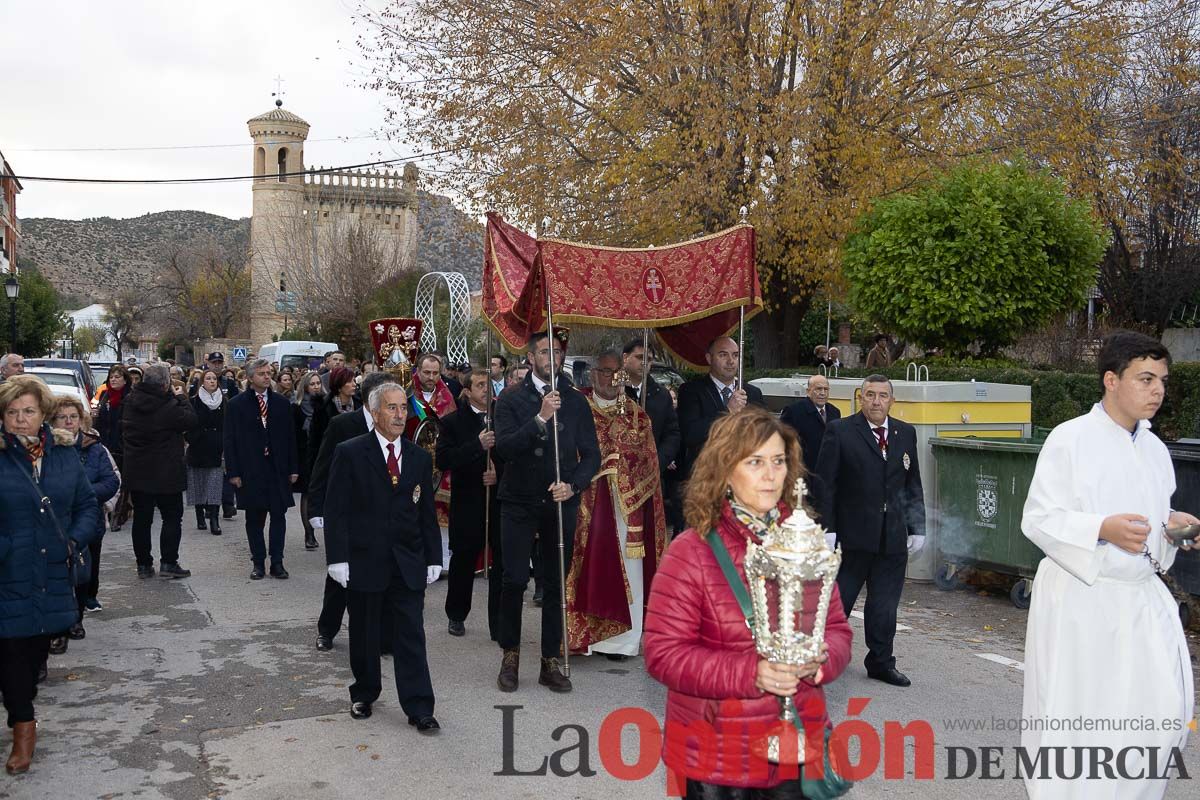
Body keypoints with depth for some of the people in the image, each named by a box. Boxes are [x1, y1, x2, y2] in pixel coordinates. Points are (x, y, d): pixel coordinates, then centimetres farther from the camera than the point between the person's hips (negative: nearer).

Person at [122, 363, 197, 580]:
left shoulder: (131, 402, 1)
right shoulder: (169, 406, -20)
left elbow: (124, 431, 13)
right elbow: (191, 420, -8)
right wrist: (181, 398, 2)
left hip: (136, 472, 6)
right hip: (165, 474, -6)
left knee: (141, 518, 11)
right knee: (172, 517, 6)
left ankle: (143, 564, 14)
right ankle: (168, 563, 3)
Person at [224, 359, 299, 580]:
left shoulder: (282, 404, 8)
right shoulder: (236, 405, 1)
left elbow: (290, 437, 9)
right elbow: (230, 440, 0)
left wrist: (293, 468, 4)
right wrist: (233, 471, -7)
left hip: (278, 469, 2)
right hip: (250, 470, -2)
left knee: (279, 516, 0)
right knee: (254, 518, 6)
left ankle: (277, 562, 8)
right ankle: (258, 563, 15)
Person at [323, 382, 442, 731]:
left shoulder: (420, 458, 8)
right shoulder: (349, 453, -4)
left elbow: (427, 513, 11)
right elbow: (336, 510, -6)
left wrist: (433, 558, 6)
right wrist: (338, 558, -11)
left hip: (408, 563, 2)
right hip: (364, 561, -2)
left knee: (411, 636, 0)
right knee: (364, 634, 12)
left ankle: (419, 708, 4)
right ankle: (364, 694, 32)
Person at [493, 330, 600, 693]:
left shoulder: (576, 401, 6)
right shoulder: (511, 400, 0)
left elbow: (592, 455, 5)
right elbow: (504, 447, -15)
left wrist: (573, 485, -13)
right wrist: (540, 418, -25)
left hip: (561, 503, 2)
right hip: (520, 503, -2)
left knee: (556, 582, 5)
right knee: (515, 580, -2)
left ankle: (550, 662, 14)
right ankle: (510, 654, 16)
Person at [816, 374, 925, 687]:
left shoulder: (906, 434, 11)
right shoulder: (840, 431, -4)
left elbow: (913, 485, 15)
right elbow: (825, 484, -5)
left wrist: (917, 528, 8)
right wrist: (827, 529, -11)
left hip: (894, 536, 4)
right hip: (854, 533, -4)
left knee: (885, 605, 10)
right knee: (838, 599, 3)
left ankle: (881, 662, 23)